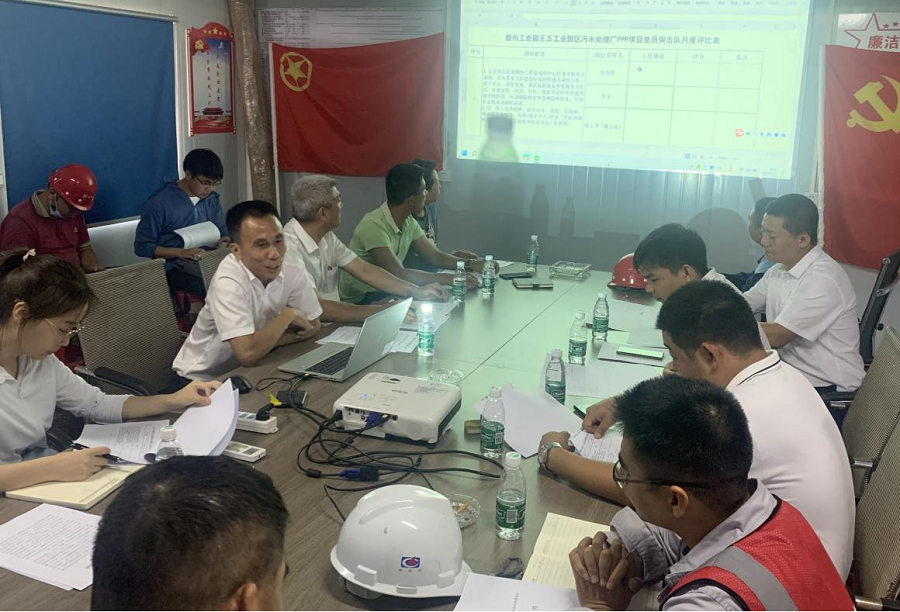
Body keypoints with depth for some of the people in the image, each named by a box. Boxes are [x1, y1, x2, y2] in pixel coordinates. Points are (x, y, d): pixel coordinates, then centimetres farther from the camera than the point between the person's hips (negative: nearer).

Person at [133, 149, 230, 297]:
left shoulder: (212, 200, 10)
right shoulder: (159, 202, -6)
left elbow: (223, 233, 22)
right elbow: (142, 246, -3)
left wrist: (224, 241, -4)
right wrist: (181, 252, -17)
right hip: (176, 266, -6)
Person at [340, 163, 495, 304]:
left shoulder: (408, 222, 3)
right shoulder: (373, 225, -25)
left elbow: (435, 256, 8)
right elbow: (398, 273, -31)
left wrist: (471, 265, -10)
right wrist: (450, 279, -32)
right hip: (359, 301, -8)